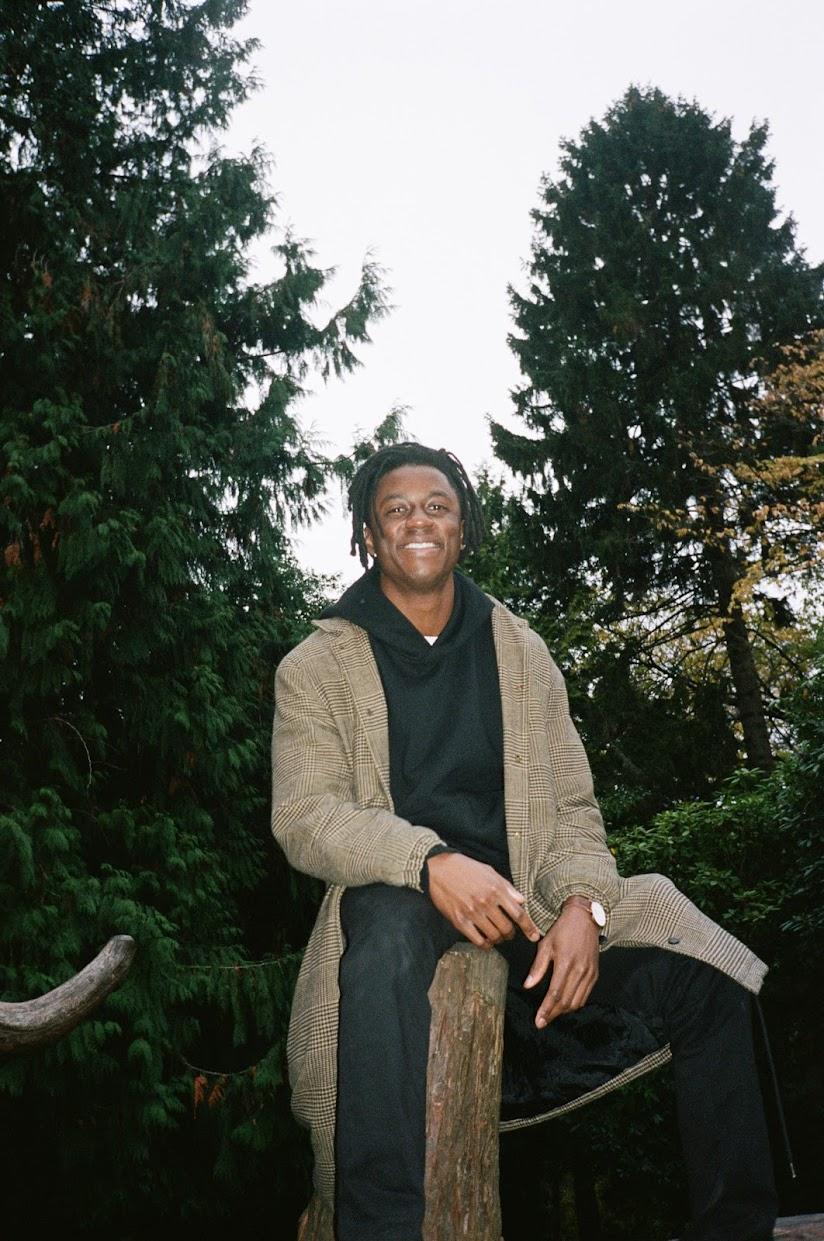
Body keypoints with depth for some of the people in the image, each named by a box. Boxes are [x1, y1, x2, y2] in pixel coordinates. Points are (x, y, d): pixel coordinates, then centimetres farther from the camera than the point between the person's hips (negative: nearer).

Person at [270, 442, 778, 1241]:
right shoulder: (316, 666, 3)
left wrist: (582, 904, -13)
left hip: (520, 906, 4)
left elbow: (571, 806, 9)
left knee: (704, 975, -15)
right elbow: (303, 815, -9)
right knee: (389, 934, -39)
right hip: (395, 902, -3)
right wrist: (432, 863, -27)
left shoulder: (521, 652, 13)